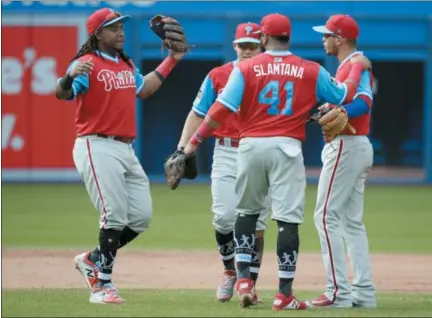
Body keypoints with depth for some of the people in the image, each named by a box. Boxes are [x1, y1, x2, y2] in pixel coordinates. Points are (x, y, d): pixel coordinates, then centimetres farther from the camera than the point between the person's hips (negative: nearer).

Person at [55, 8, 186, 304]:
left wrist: (171, 60, 32)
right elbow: (63, 94, -25)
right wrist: (68, 78, -48)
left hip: (126, 149, 8)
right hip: (97, 148, -8)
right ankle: (102, 285, -6)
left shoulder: (127, 64, 16)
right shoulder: (87, 65, -10)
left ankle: (94, 260, 22)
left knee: (141, 216, 8)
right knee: (115, 215, -14)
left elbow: (142, 88, 34)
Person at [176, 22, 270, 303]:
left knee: (256, 222, -2)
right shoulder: (217, 76, 6)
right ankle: (230, 270, 15)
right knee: (224, 217, -9)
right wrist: (182, 149, -5)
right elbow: (198, 114, 6)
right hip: (226, 154, 0)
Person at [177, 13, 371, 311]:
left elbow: (222, 108, -7)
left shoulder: (246, 69, 0)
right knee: (288, 219, -2)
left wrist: (196, 141, -2)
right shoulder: (311, 71, 2)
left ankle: (244, 278, 10)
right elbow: (345, 96, 9)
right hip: (287, 148, -1)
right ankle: (284, 294, -5)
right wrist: (358, 66, 26)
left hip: (251, 145, 1)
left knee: (247, 211, 20)